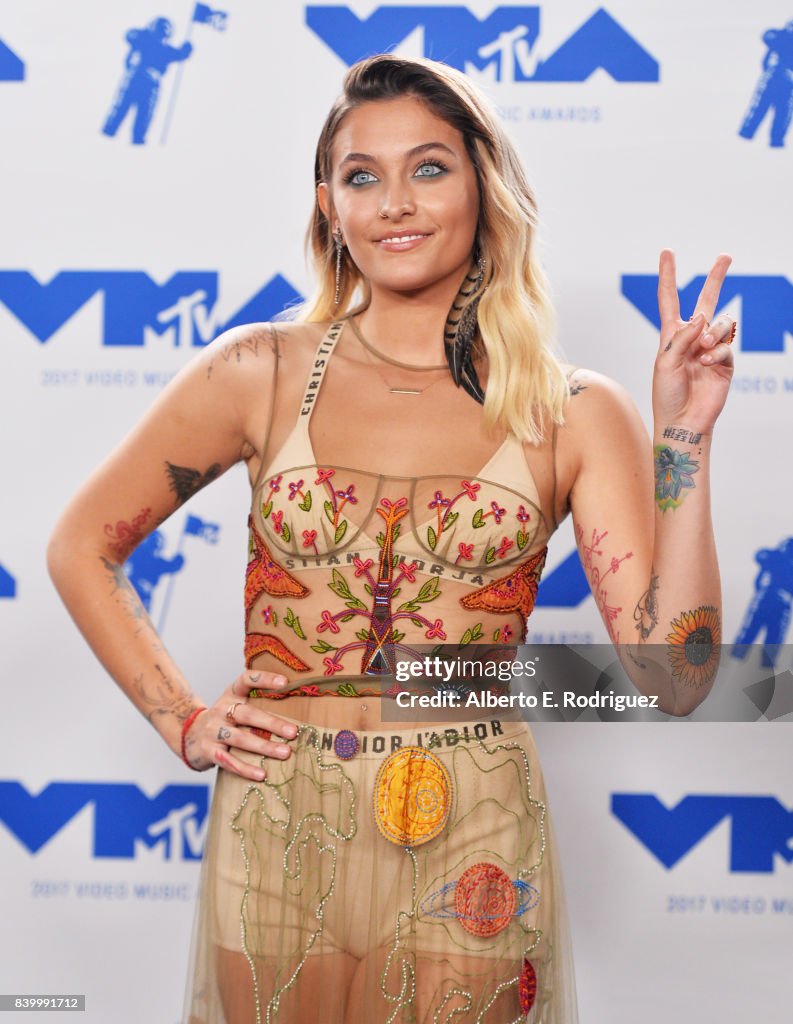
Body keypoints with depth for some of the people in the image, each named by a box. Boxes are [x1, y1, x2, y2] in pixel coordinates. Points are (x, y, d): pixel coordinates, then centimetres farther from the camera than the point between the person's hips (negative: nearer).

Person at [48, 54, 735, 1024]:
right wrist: (181, 720, 2)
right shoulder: (259, 372, -2)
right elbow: (81, 547, 9)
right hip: (279, 835, 1)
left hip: (470, 852, 0)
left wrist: (683, 442, -12)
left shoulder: (574, 415, -2)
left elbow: (672, 677, -9)